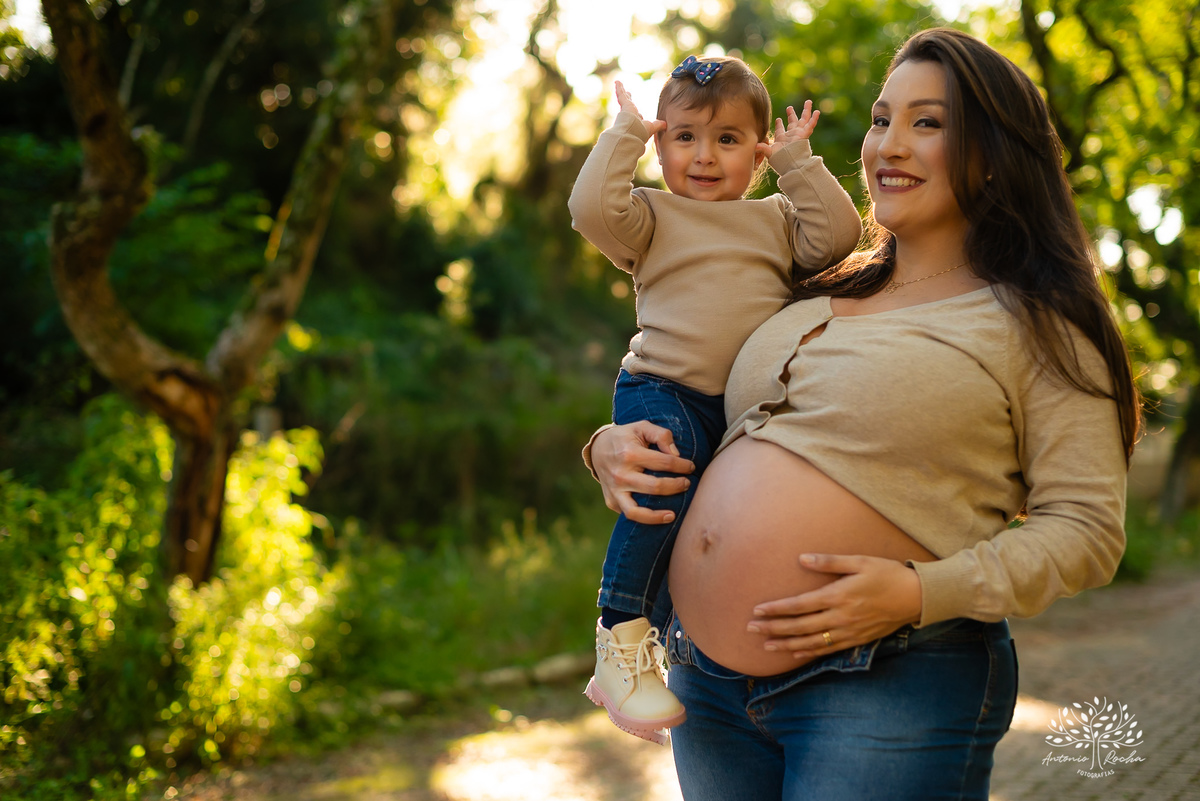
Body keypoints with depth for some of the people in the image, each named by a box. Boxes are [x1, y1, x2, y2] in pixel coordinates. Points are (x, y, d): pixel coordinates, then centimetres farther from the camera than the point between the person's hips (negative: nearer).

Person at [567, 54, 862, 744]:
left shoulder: (776, 219, 21)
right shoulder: (653, 217, 10)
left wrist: (797, 160, 8)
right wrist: (626, 134, 2)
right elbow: (593, 207, -9)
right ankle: (622, 636, -22)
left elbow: (837, 235, 5)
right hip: (665, 392, -5)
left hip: (755, 406, 5)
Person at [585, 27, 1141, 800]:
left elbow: (1085, 528, -8)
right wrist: (615, 446, 3)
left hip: (888, 690, -6)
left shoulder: (1033, 323, -2)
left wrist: (921, 592, -20)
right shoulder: (816, 297, 15)